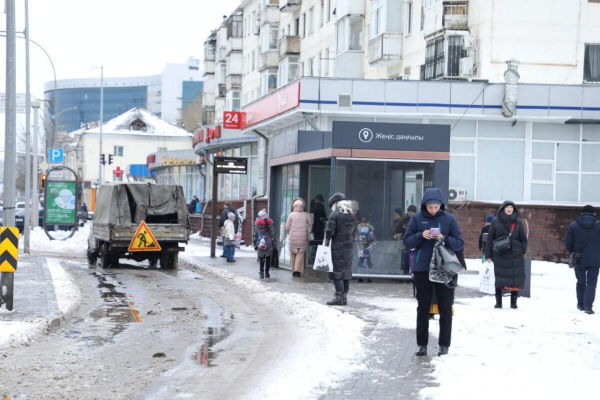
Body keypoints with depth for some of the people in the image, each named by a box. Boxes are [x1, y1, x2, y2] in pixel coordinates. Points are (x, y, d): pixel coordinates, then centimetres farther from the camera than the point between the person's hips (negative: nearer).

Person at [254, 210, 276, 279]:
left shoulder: (257, 223, 3)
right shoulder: (269, 222, 0)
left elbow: (255, 234, 4)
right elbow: (272, 233, -2)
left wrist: (255, 244, 9)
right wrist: (273, 242, 4)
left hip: (260, 244, 0)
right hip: (268, 243, 0)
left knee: (261, 258, 7)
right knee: (268, 258, 11)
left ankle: (261, 272, 1)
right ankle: (266, 272, 12)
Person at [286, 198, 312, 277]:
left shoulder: (291, 215, -3)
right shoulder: (306, 215, -1)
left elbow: (287, 228, 0)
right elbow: (310, 227, 4)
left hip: (293, 238, 0)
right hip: (303, 238, 0)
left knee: (293, 254, 10)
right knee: (301, 253, 3)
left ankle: (294, 271, 13)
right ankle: (297, 270, -9)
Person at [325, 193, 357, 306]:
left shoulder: (335, 214, -9)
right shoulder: (352, 216, 10)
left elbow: (330, 231, -13)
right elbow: (355, 232, 13)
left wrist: (327, 241, 2)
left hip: (338, 246, -6)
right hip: (349, 246, 6)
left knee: (337, 271, -4)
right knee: (347, 271, 11)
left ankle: (339, 296, -9)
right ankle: (344, 296, 14)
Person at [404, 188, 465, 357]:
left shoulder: (449, 219, -1)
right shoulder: (417, 218, 0)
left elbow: (460, 243, -1)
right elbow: (407, 241, 0)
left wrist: (444, 239, -18)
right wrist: (421, 236, -17)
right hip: (422, 269, 0)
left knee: (445, 308, 4)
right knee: (423, 308, 6)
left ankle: (444, 345, 11)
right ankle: (422, 344, 12)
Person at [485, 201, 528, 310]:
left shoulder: (517, 222, 7)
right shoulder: (495, 222, 3)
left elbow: (523, 239, 12)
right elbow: (489, 239, 3)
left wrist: (523, 251, 0)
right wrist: (488, 256, -2)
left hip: (515, 256, 1)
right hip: (499, 255, -1)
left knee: (515, 279, -2)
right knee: (498, 279, 1)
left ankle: (514, 303, 5)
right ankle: (498, 302, 9)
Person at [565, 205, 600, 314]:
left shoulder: (573, 225, 0)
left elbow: (568, 243, -1)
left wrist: (573, 253, 14)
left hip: (579, 260, 2)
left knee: (581, 282, 17)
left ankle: (581, 304, 25)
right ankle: (588, 305, -13)